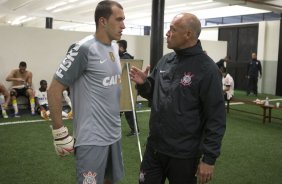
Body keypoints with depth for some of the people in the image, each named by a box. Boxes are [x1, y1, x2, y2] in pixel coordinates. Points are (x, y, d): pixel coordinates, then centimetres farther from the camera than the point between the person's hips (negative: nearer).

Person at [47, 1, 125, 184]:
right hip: (92, 138, -8)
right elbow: (54, 90, -14)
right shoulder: (85, 48, -16)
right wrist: (60, 133, -14)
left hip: (114, 134, 8)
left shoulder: (115, 47, 8)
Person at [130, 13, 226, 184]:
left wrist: (209, 158, -15)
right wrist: (143, 83, -5)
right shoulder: (165, 61, 4)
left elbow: (216, 118, -15)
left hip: (184, 155, -5)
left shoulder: (207, 69, -15)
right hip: (154, 148, 6)